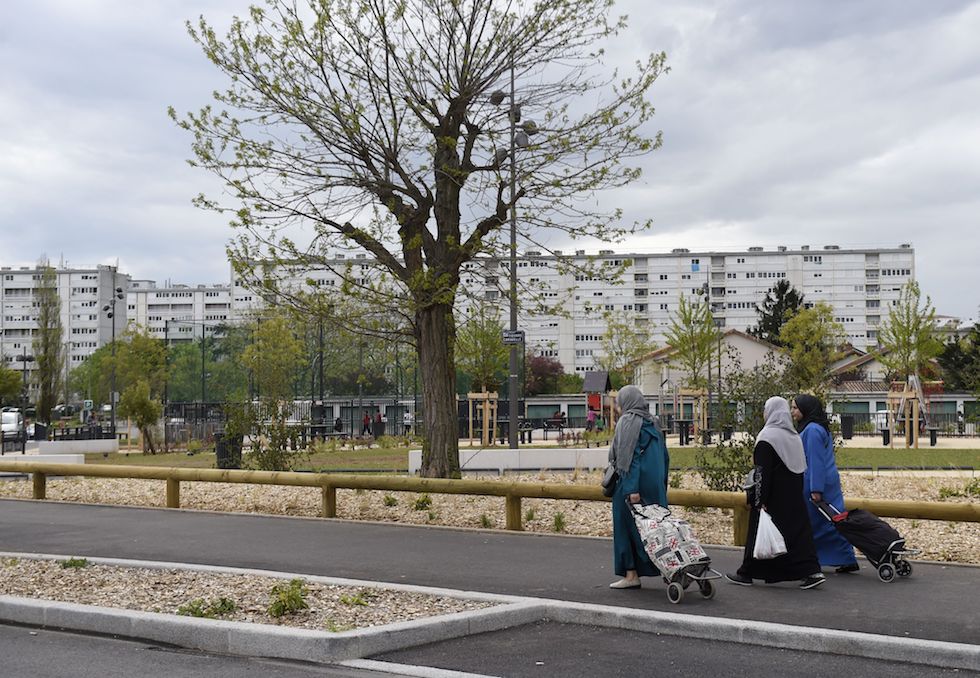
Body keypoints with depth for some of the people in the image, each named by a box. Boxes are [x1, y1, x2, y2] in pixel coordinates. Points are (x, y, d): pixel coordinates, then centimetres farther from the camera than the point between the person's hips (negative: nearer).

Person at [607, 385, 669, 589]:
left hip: (630, 484, -7)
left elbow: (629, 456, -18)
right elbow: (665, 457, 14)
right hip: (655, 486, 7)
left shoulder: (628, 422, -10)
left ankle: (631, 574, 5)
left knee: (627, 527, 3)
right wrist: (661, 486, 17)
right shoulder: (652, 423, 13)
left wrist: (632, 488, -21)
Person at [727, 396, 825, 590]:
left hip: (773, 496, -6)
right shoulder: (794, 436, 9)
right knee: (797, 529, 6)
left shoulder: (767, 436, -14)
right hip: (793, 494, 7)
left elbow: (762, 471, -18)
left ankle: (747, 573, 14)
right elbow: (801, 468, 13)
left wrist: (760, 501, -18)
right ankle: (812, 571, -4)